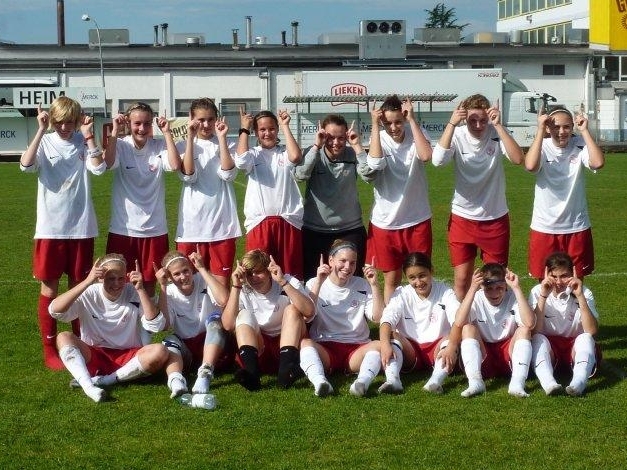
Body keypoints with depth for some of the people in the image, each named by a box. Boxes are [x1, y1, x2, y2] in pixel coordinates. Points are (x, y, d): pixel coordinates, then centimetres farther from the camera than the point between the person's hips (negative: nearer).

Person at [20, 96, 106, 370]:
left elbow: (98, 168, -14)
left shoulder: (83, 142, 2)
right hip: (51, 227, -1)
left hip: (81, 227, 1)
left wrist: (89, 135, -16)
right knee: (50, 287, 5)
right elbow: (26, 166, -20)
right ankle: (49, 350, 13)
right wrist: (41, 131, -20)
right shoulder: (44, 142, -2)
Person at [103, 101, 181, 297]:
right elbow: (108, 163, -23)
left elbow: (175, 165, -18)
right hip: (123, 227, -1)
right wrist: (115, 131, -20)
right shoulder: (121, 146, -3)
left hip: (153, 227, 1)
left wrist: (167, 133, -14)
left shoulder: (159, 146, -1)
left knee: (149, 281, 11)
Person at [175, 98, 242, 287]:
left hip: (222, 223, 0)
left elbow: (228, 174, -10)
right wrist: (191, 137, -12)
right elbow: (189, 176, -11)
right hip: (192, 224, 0)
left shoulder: (228, 145, 8)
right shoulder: (183, 146, 7)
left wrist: (221, 138, -10)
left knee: (222, 283, 1)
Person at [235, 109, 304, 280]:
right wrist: (244, 130, -2)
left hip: (289, 222, 0)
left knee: (292, 275, 4)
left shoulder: (284, 153, 8)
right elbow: (241, 160, -15)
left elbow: (296, 157, -16)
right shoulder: (253, 154, 8)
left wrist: (285, 126, -6)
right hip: (259, 223, 0)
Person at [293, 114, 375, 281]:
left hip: (350, 230, 0)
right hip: (314, 230, 0)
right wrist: (316, 146, -22)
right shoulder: (314, 154, -3)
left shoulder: (352, 155, -3)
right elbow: (300, 175, -21)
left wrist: (357, 146, -19)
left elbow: (369, 175, -18)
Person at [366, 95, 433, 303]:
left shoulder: (415, 135, -5)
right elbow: (375, 163, -28)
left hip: (417, 220, 0)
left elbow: (425, 156, -27)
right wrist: (375, 125, -23)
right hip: (386, 221, 0)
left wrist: (412, 119, -24)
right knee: (391, 278, 12)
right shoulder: (379, 139, -6)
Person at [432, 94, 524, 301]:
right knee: (461, 279, 7)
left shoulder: (496, 134, -11)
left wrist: (498, 125, -31)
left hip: (495, 218, 0)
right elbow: (438, 160, -29)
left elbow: (517, 159, -27)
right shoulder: (457, 136, -11)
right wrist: (452, 123, -32)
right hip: (462, 218, 0)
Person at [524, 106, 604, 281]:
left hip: (576, 227, 1)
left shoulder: (579, 146, -7)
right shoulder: (543, 147, -8)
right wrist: (540, 130, -25)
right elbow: (530, 165, -30)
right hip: (544, 227, -1)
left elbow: (598, 163, -26)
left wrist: (584, 130, -21)